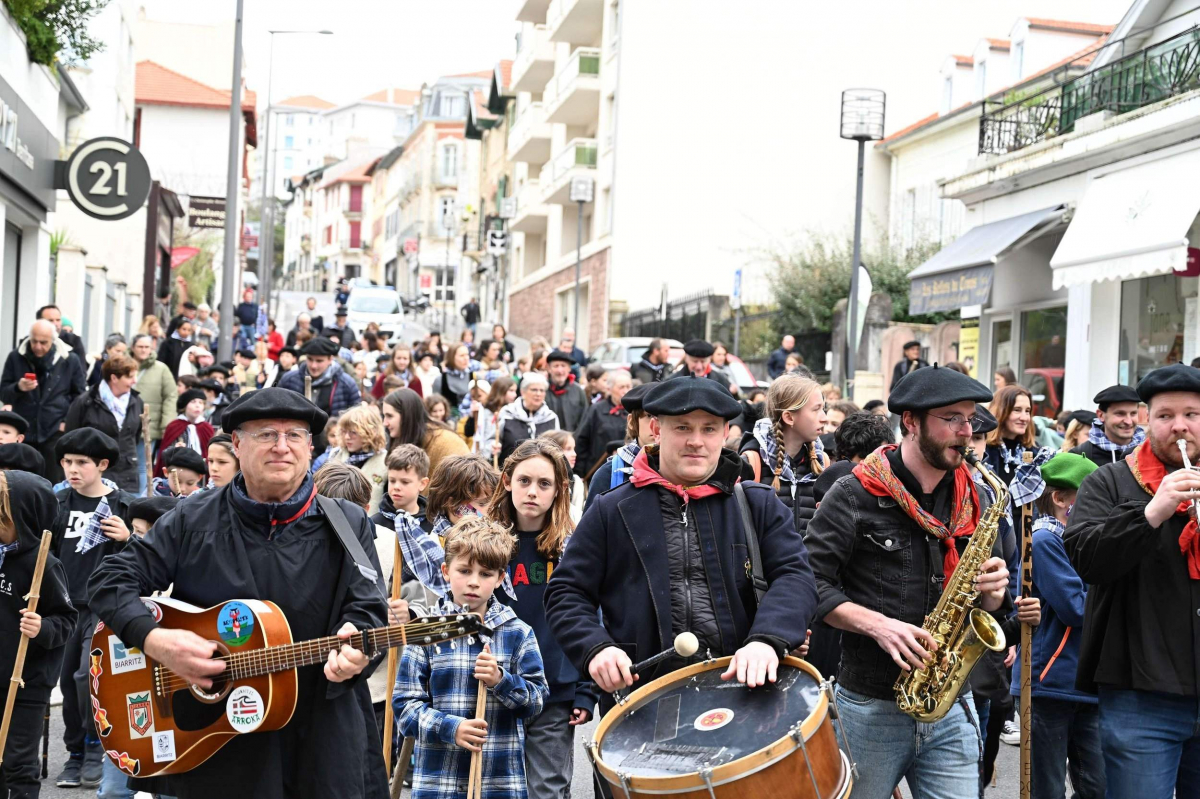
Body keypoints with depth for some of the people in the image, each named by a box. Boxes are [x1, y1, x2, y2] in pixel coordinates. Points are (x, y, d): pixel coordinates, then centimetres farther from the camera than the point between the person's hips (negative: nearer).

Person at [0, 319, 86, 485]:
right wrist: (18, 388, -18)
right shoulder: (16, 357, 0)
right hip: (23, 432, 2)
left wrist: (68, 422, -4)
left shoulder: (69, 360, -2)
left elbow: (80, 395, 7)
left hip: (55, 433, -2)